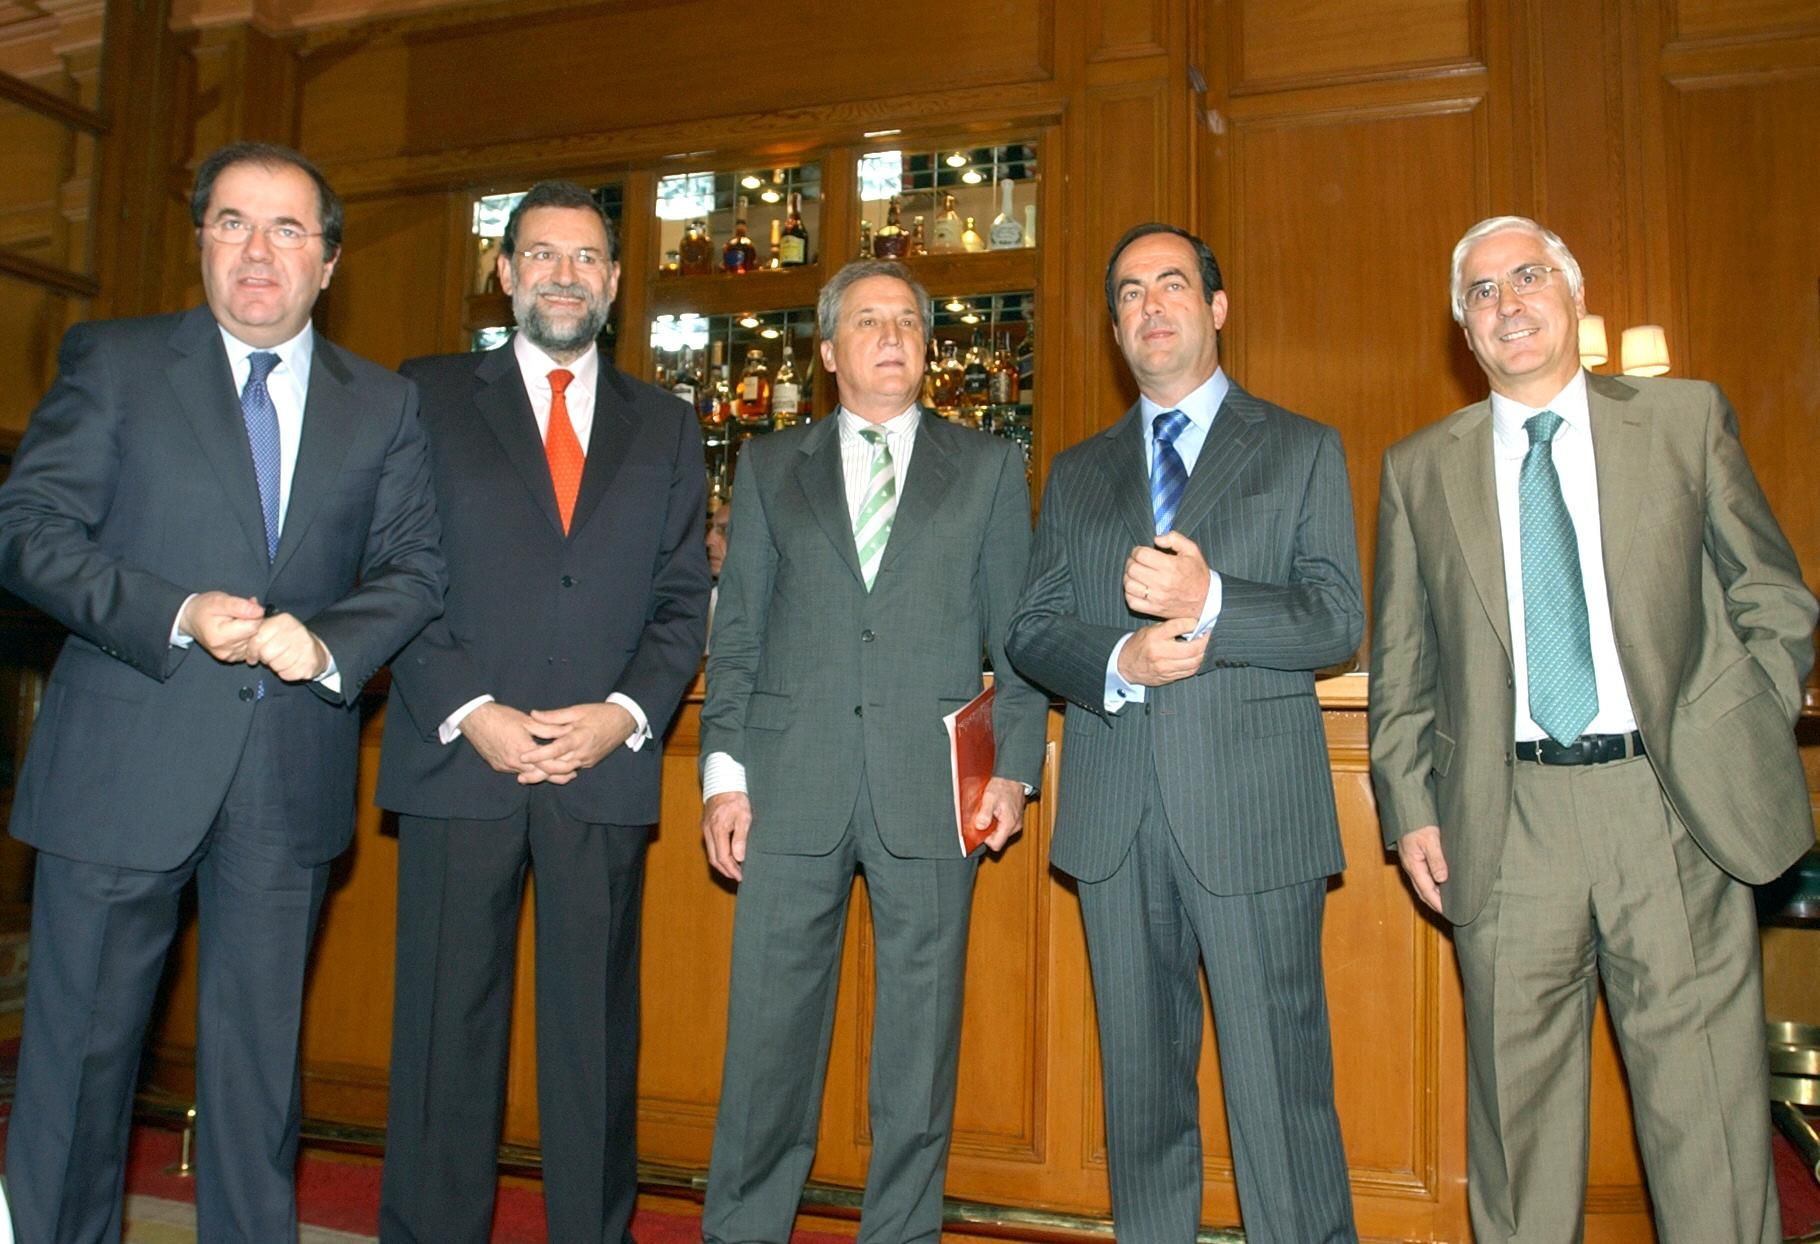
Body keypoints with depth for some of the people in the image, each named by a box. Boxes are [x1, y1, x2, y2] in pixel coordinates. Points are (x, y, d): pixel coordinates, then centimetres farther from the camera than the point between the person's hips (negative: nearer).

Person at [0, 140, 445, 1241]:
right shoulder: (114, 362, 3)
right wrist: (179, 616, -18)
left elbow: (418, 566, 3)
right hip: (124, 765, -1)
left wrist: (330, 642, -16)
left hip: (293, 777, 2)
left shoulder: (385, 406, 8)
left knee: (260, 1051, 14)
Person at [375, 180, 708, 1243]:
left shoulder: (665, 425, 14)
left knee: (597, 1027, 6)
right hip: (459, 758, -1)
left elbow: (685, 597, 9)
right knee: (447, 1022, 4)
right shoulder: (429, 397, 9)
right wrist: (468, 711, -10)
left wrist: (626, 713, -7)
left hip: (606, 766, 1)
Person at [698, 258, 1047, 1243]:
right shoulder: (769, 467, 13)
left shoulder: (988, 467, 11)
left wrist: (1014, 767, -2)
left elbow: (1015, 632, 8)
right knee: (769, 1027, 5)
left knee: (921, 1034, 7)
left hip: (934, 788, 0)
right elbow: (736, 632, 9)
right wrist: (724, 771, 1)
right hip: (793, 785, 1)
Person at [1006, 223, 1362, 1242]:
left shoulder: (1303, 451, 7)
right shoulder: (1077, 472, 16)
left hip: (1253, 811, -3)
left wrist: (1210, 602, -20)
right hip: (1115, 817, 3)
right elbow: (1032, 630, 9)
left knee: (1280, 1086, -1)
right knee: (1141, 1080, 13)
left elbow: (1337, 623, -3)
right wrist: (1117, 662, -12)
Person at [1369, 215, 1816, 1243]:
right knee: (1518, 1103, 10)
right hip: (1508, 819, 1)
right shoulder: (1420, 468, 9)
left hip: (1674, 801, 0)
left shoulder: (1688, 418, 8)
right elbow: (1402, 663, 10)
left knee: (1708, 1108, 3)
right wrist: (1410, 807, 3)